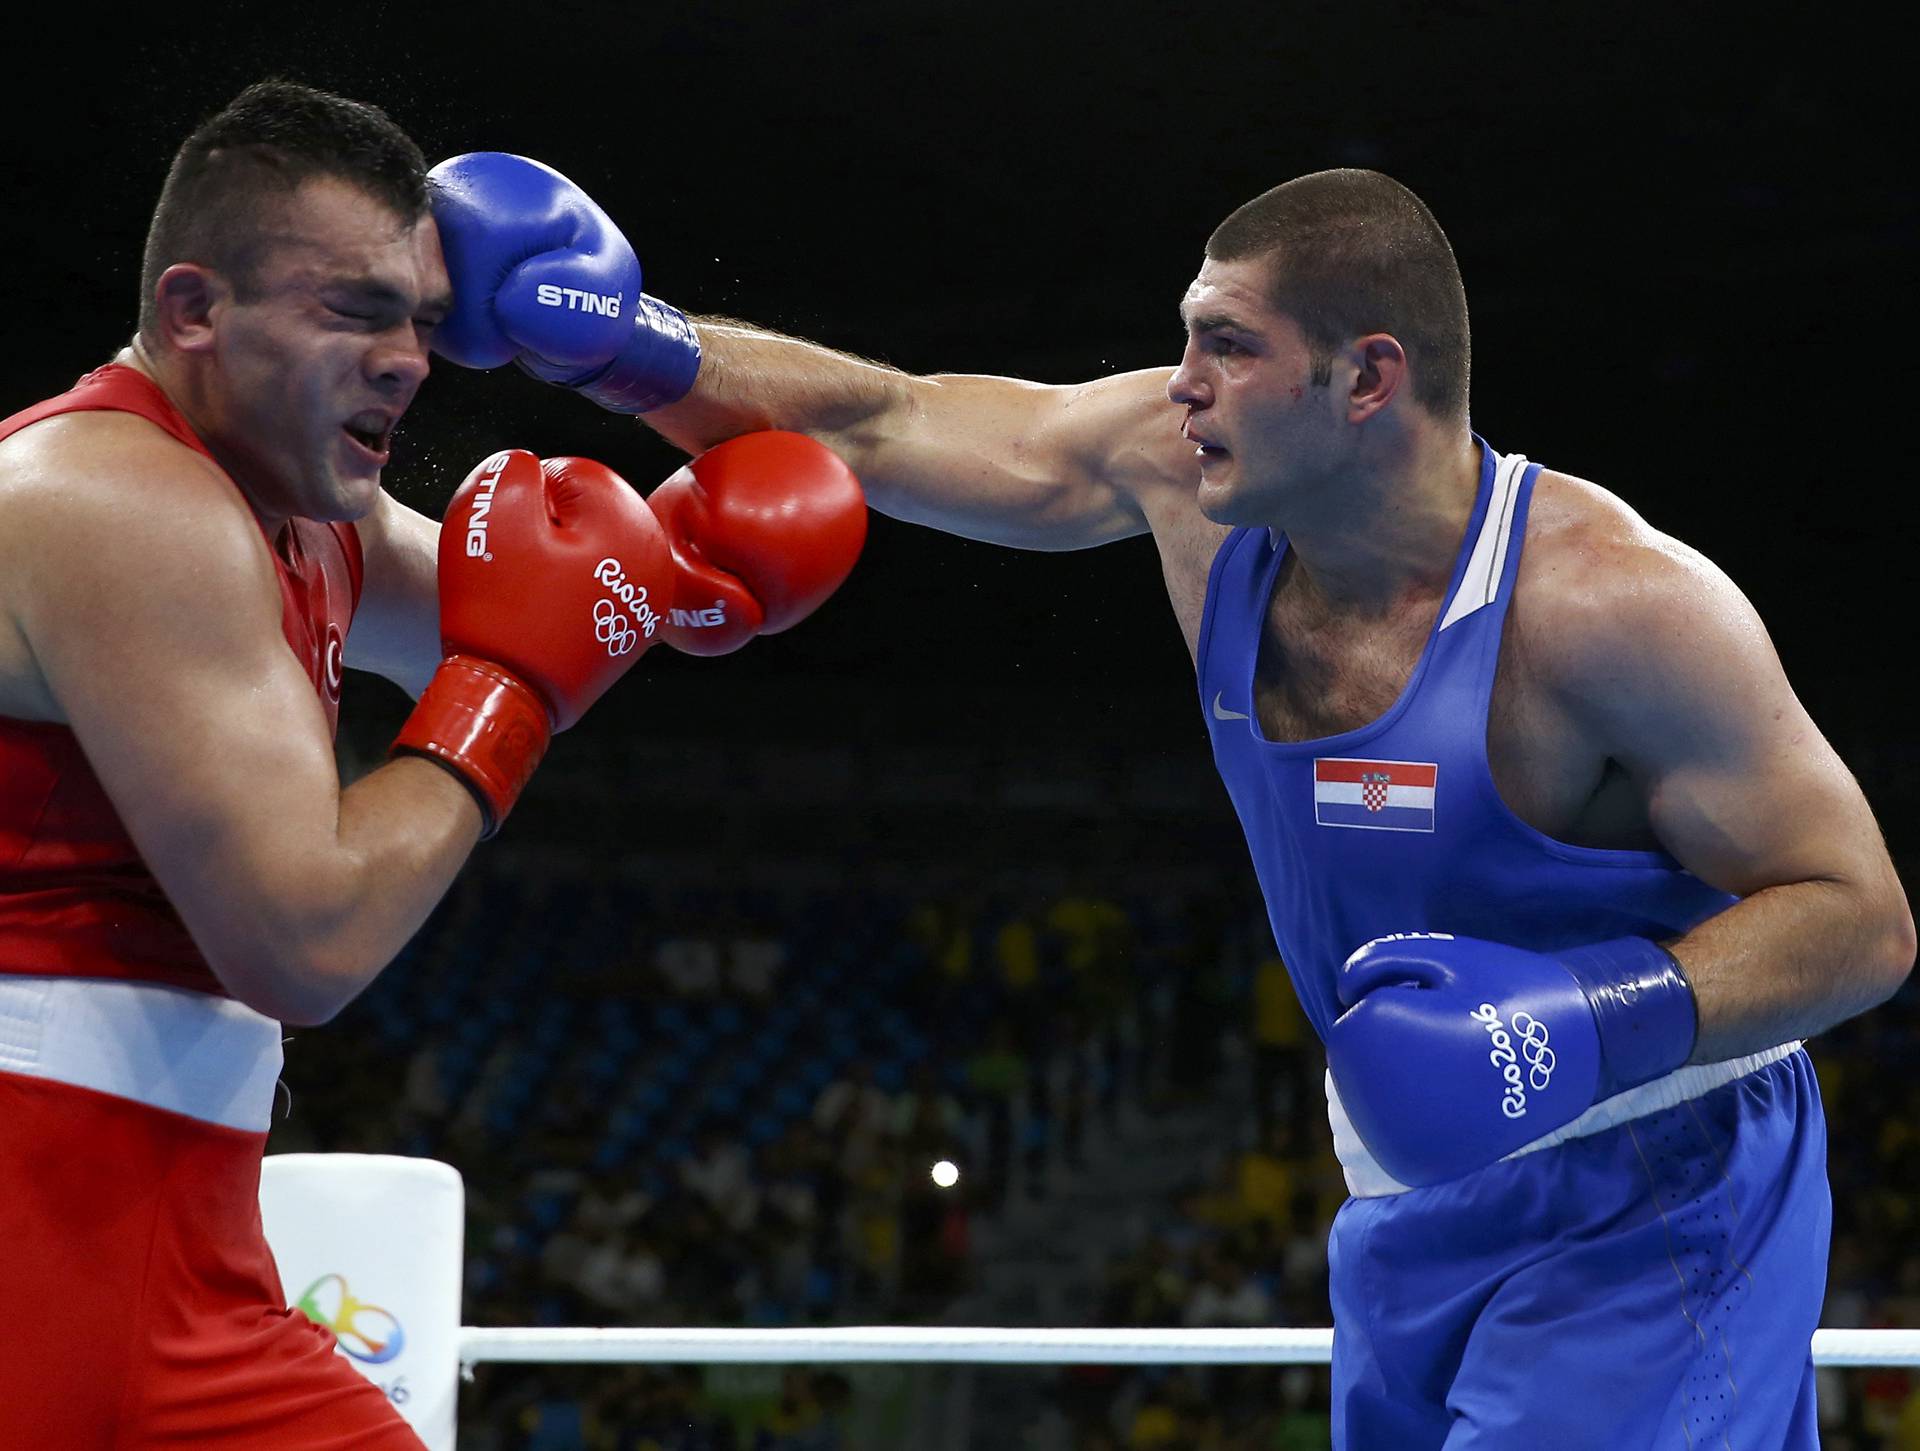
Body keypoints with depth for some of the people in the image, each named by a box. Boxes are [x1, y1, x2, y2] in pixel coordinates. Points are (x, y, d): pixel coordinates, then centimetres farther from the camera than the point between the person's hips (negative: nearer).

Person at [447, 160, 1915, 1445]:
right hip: (1417, 1205, 7)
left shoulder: (1604, 600, -25)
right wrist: (633, 348, -6)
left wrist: (1601, 1025, -34)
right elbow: (885, 425, 4)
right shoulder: (1193, 475, -7)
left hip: (1651, 1210, -7)